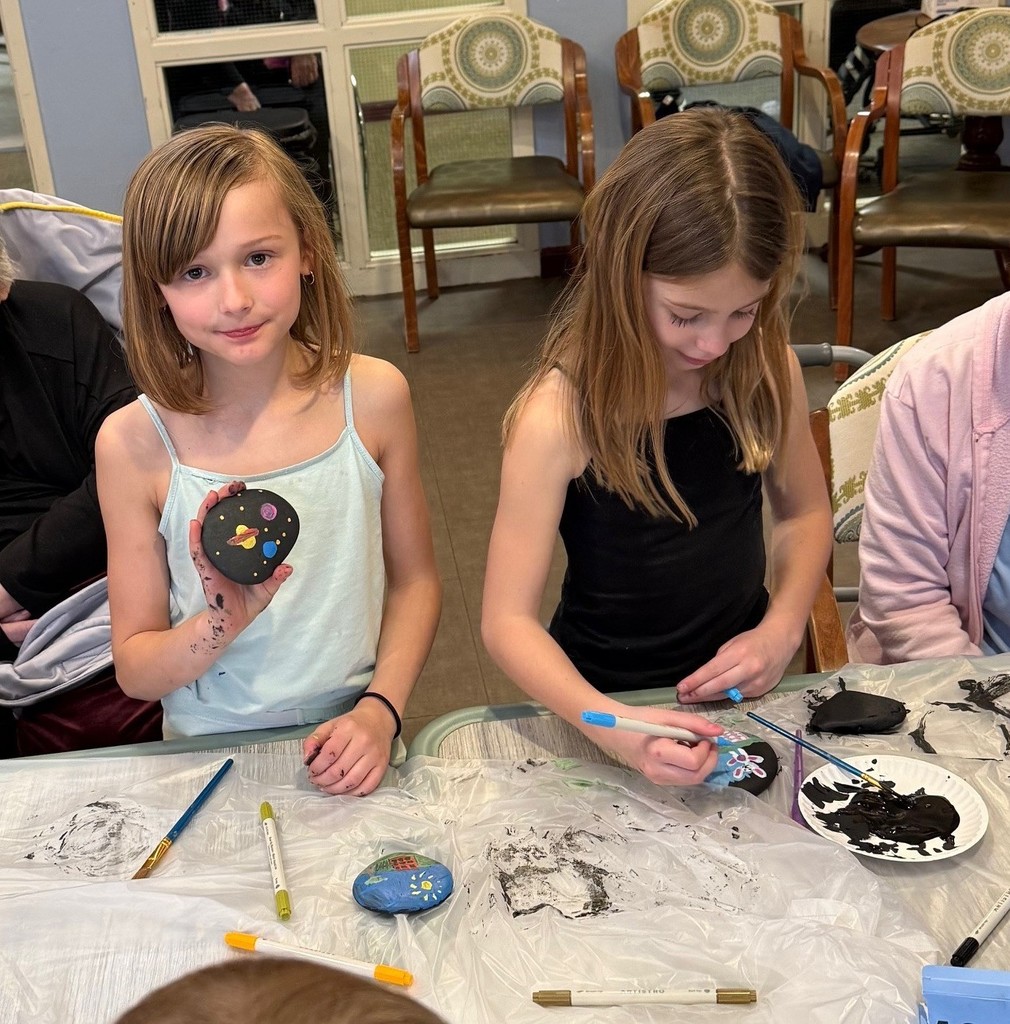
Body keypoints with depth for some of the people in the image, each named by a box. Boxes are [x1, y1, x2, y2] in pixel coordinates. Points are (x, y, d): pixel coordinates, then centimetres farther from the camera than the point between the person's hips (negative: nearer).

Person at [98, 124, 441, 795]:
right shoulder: (135, 444, -8)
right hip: (211, 760, 0)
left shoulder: (374, 398, -5)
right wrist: (223, 623, -20)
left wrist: (381, 711, -8)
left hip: (353, 749, 1)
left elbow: (416, 580, 5)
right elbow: (134, 670, -2)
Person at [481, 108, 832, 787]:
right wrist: (614, 728, -33)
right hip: (611, 702, -2)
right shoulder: (559, 417, -21)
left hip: (741, 685, 3)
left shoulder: (768, 372, -8)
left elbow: (805, 511, 9)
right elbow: (508, 620, -19)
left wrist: (783, 628, -8)